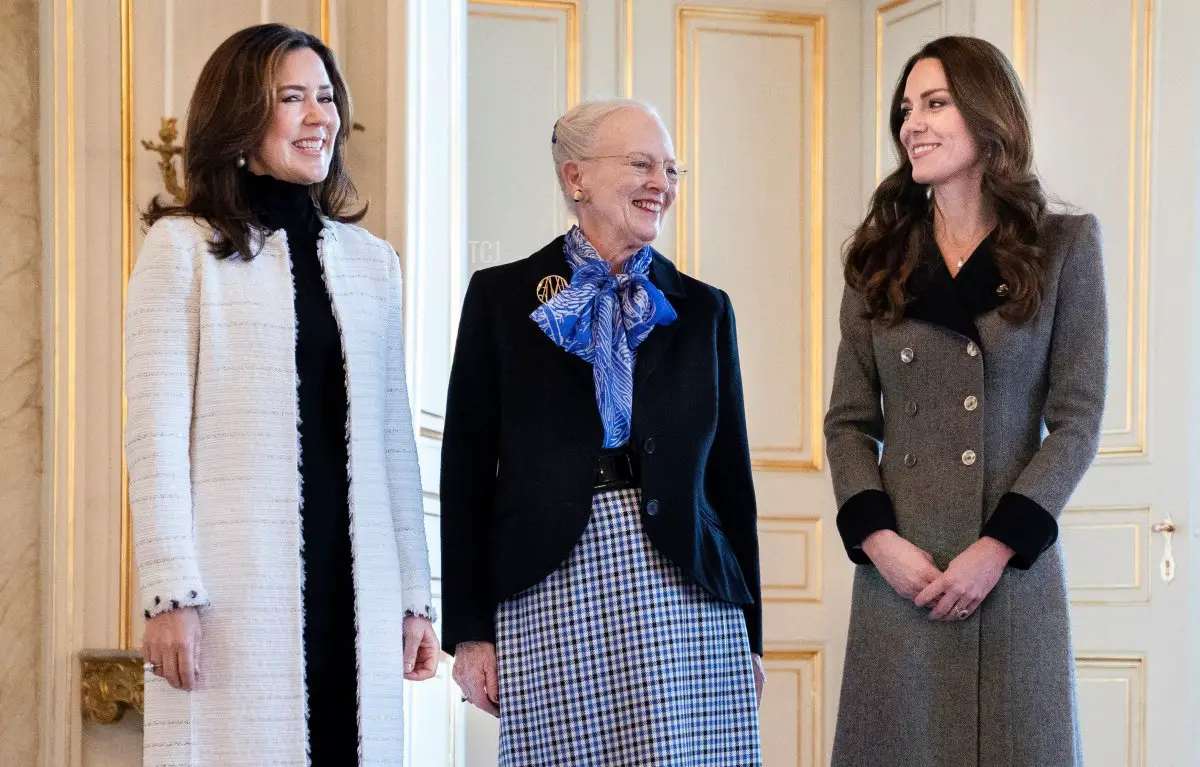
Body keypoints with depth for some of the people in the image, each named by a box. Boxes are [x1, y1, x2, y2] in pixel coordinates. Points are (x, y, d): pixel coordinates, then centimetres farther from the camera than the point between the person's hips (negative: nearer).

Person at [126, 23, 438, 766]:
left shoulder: (372, 260, 15)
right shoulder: (185, 246, 2)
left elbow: (394, 439, 15)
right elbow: (157, 433, -3)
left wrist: (415, 594, 11)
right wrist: (172, 594, -11)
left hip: (357, 593, 4)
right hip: (236, 594, -4)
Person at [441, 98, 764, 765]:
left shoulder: (704, 310, 13)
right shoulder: (501, 297, 6)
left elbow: (731, 472, 13)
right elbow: (466, 468, 4)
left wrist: (750, 635, 11)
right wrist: (469, 633, -1)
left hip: (686, 592, 2)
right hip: (549, 592, -2)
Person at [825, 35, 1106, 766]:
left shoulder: (1065, 246, 3)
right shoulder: (881, 259, 10)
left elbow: (1077, 418, -3)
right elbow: (849, 422, 7)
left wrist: (999, 547, -13)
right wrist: (877, 538, -9)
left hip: (1014, 563, -2)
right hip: (899, 567, 2)